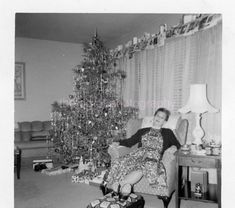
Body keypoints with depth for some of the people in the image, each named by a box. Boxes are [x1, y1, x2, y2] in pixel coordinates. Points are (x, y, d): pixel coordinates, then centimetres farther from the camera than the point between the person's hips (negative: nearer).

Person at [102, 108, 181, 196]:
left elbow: (178, 146, 15)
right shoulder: (142, 131, 28)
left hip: (154, 156, -2)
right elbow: (129, 142, 20)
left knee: (149, 165, -39)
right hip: (138, 153, 3)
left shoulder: (167, 133, 25)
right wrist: (118, 143, 4)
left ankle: (121, 183, -51)